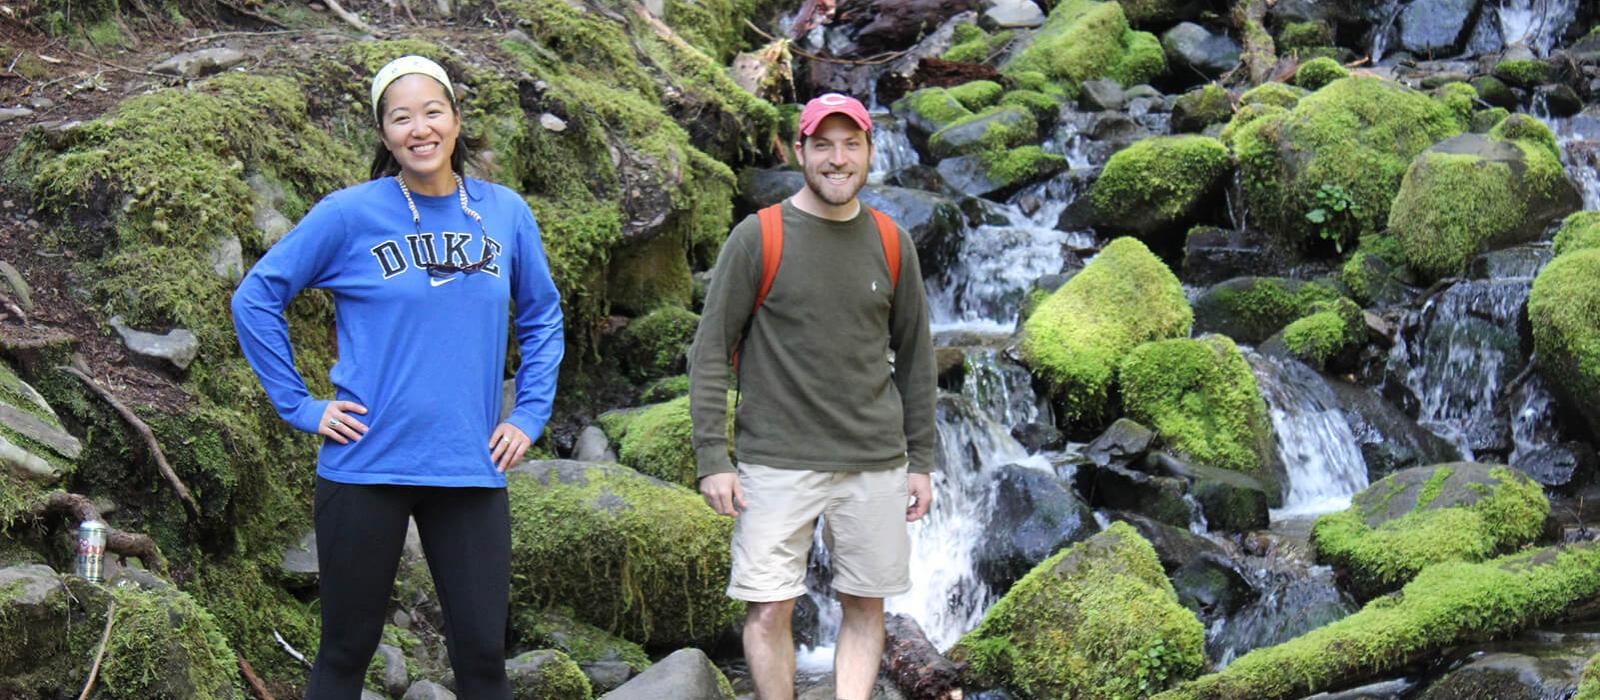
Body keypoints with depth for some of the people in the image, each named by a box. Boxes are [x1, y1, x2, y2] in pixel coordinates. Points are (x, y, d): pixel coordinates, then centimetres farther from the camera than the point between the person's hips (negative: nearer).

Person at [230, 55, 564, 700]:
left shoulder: (505, 213, 6)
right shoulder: (350, 214, -4)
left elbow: (542, 317, 19)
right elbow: (255, 298, 2)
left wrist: (530, 415, 8)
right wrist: (300, 407, -3)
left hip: (471, 471, 2)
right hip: (367, 465, -2)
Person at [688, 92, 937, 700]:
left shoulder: (890, 244, 7)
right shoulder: (757, 239, -3)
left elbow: (915, 354, 14)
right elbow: (710, 350, -3)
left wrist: (920, 459, 12)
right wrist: (711, 458, -9)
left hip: (875, 464, 3)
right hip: (777, 462, -3)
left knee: (865, 608, 5)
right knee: (768, 611, -5)